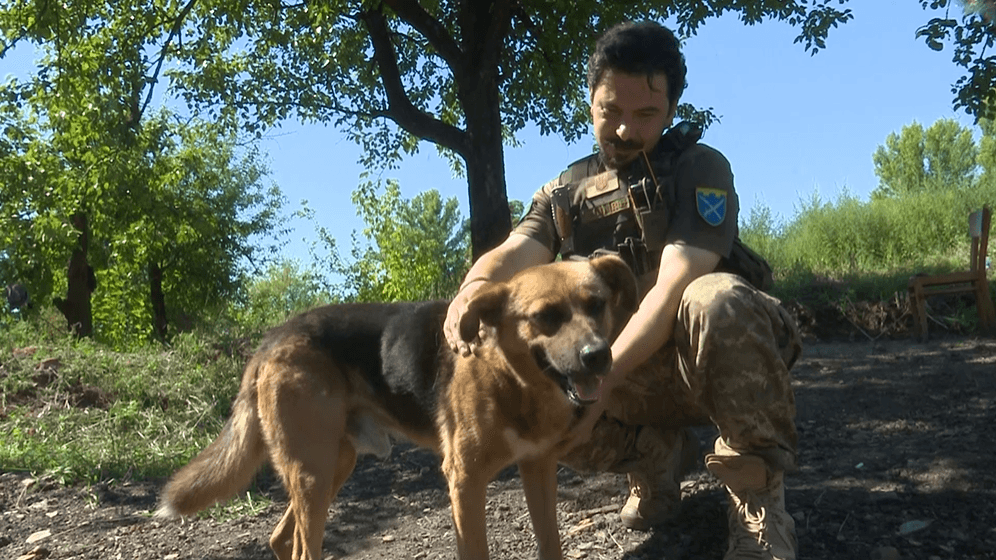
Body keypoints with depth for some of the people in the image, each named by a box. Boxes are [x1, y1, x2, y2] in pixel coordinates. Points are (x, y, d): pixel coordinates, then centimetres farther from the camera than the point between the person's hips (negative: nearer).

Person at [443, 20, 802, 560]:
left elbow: (675, 285, -24)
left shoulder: (700, 168, -9)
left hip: (711, 363, -4)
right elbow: (512, 254, -14)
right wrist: (475, 286, -40)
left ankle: (758, 499, -19)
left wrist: (601, 381, -37)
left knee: (715, 298, -37)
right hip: (629, 371, 5)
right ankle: (659, 453, 6)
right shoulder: (565, 192, 5)